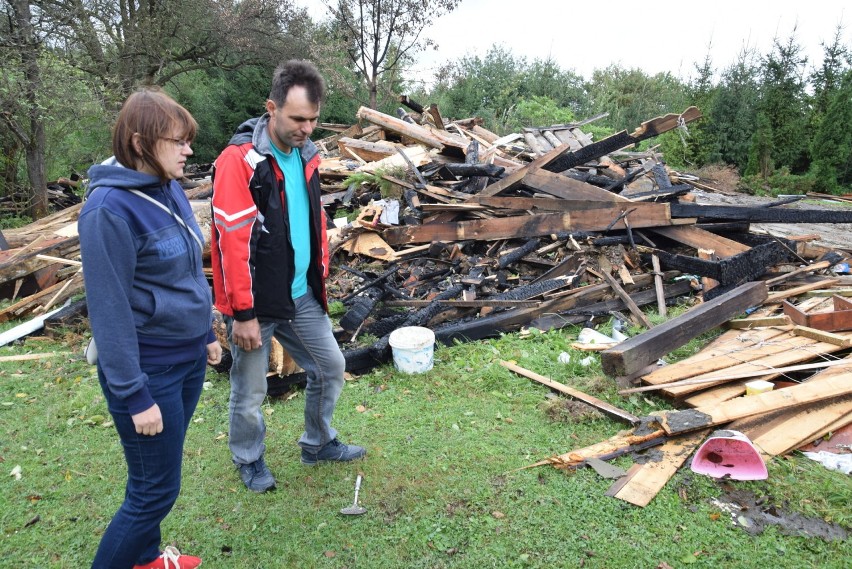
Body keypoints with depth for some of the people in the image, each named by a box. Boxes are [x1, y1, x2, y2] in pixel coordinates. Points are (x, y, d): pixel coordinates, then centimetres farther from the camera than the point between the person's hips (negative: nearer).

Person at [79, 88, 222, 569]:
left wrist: (207, 333, 18)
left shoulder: (170, 190, 3)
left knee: (159, 474, 23)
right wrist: (135, 395, -17)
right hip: (149, 370, -8)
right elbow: (110, 311, -20)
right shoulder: (109, 209, -21)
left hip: (190, 359, 8)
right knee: (157, 490, 5)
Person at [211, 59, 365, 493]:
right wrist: (243, 313, -19)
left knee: (330, 366, 16)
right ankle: (249, 460, 37)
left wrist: (320, 277, 16)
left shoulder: (306, 156, 5)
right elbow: (232, 243, -21)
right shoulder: (239, 160, -18)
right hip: (256, 303, -7)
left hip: (302, 296, 7)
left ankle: (318, 444, 39)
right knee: (250, 391, 11)